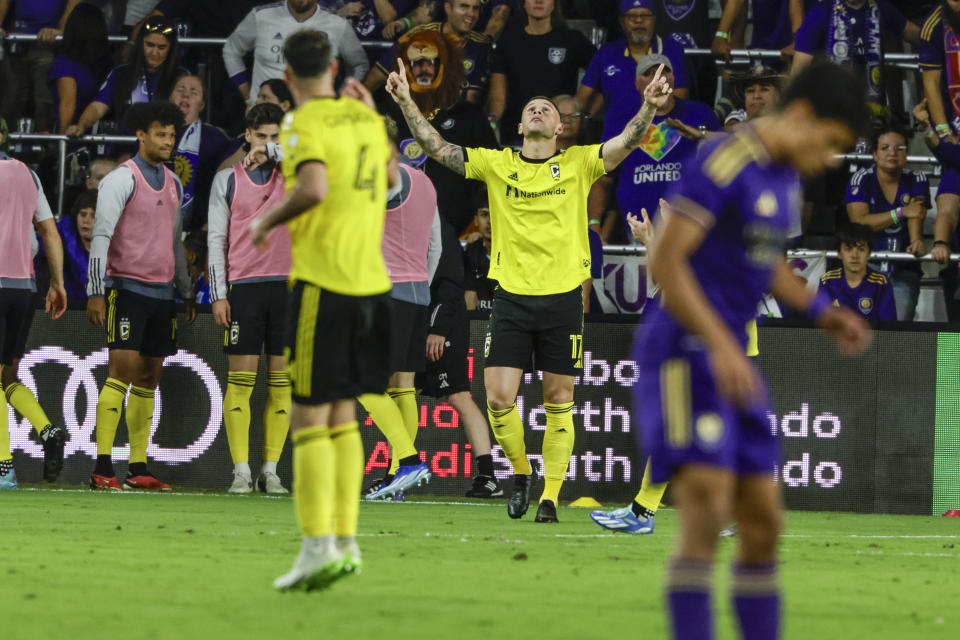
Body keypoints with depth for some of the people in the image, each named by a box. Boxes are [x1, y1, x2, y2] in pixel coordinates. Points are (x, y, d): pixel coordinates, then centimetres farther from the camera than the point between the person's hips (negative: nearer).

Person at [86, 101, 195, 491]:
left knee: (149, 378, 6)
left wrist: (186, 292, 23)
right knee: (122, 371, -13)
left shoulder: (173, 183, 16)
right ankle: (102, 469, -15)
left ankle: (138, 469, 9)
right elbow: (101, 236, -10)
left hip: (161, 293, 7)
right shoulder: (122, 179, -7)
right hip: (127, 288, -7)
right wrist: (96, 293, -16)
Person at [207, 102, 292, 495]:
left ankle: (270, 471, 4)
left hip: (288, 285, 2)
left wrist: (276, 151, -17)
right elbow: (216, 238, 5)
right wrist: (218, 294, -3)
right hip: (243, 286, -2)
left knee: (281, 380, 1)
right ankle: (240, 471, -4)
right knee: (241, 380, -6)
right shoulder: (227, 179, 7)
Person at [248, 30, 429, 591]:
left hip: (323, 286, -7)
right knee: (342, 416, 14)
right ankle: (346, 542, 13)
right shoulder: (366, 118, 12)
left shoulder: (304, 124, -9)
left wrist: (268, 220, -10)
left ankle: (318, 547, -11)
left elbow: (314, 188, -26)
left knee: (310, 419, -5)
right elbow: (392, 172, 31)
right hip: (371, 282, 7)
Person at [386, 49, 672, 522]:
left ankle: (550, 495, 11)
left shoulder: (578, 163, 3)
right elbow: (438, 149, 1)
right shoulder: (496, 164, 6)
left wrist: (649, 107, -28)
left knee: (559, 402, 3)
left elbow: (625, 144, -10)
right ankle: (520, 472, 19)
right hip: (511, 299, 1)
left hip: (563, 298, -1)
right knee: (498, 398, -7)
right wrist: (406, 103, -10)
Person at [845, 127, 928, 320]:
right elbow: (859, 221, -10)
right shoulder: (862, 179, 1)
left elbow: (916, 214, -10)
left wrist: (916, 241, -31)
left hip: (903, 271, 1)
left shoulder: (916, 180, 6)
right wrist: (901, 213, -16)